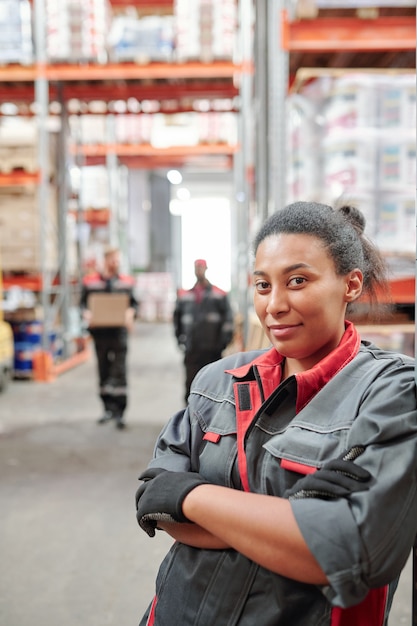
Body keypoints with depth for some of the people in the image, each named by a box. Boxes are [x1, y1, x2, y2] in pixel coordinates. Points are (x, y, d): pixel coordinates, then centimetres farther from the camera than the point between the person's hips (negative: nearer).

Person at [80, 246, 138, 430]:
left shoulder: (126, 282, 5)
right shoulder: (90, 281, 4)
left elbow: (134, 303, 8)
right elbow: (83, 303, 8)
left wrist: (130, 313, -12)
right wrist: (86, 313, -12)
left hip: (119, 331, -1)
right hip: (99, 332, 2)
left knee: (120, 372, -7)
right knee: (103, 372, 11)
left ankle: (119, 412, -4)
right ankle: (108, 408, 24)